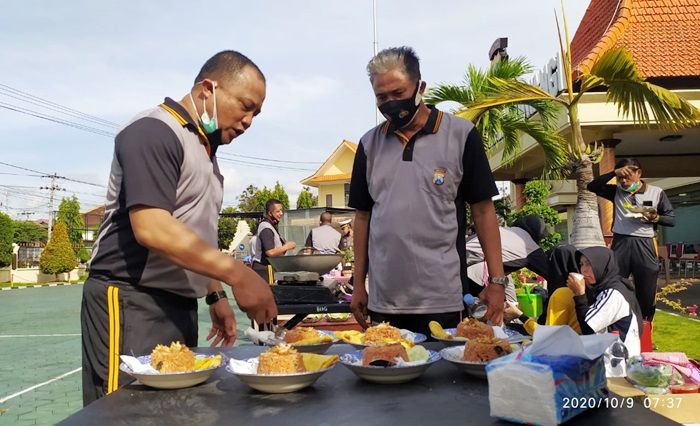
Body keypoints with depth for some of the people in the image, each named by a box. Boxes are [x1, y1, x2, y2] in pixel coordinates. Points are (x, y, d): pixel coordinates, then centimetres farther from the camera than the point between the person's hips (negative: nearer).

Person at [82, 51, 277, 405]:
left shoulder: (203, 148, 15)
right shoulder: (154, 132, -13)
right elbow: (151, 228, -25)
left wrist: (215, 295, 17)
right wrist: (236, 274, -28)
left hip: (179, 306, 9)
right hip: (131, 304, -9)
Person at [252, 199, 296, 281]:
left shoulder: (271, 225, 16)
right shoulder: (266, 229, -16)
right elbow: (270, 252, -25)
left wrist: (284, 244, 9)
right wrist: (286, 247, -13)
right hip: (264, 268, -10)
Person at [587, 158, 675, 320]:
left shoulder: (657, 192, 6)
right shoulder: (616, 191, 10)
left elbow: (671, 220, 8)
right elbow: (592, 187, 1)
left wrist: (656, 218, -13)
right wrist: (613, 172, -7)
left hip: (644, 245, -1)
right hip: (620, 243, 1)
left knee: (647, 292, 7)